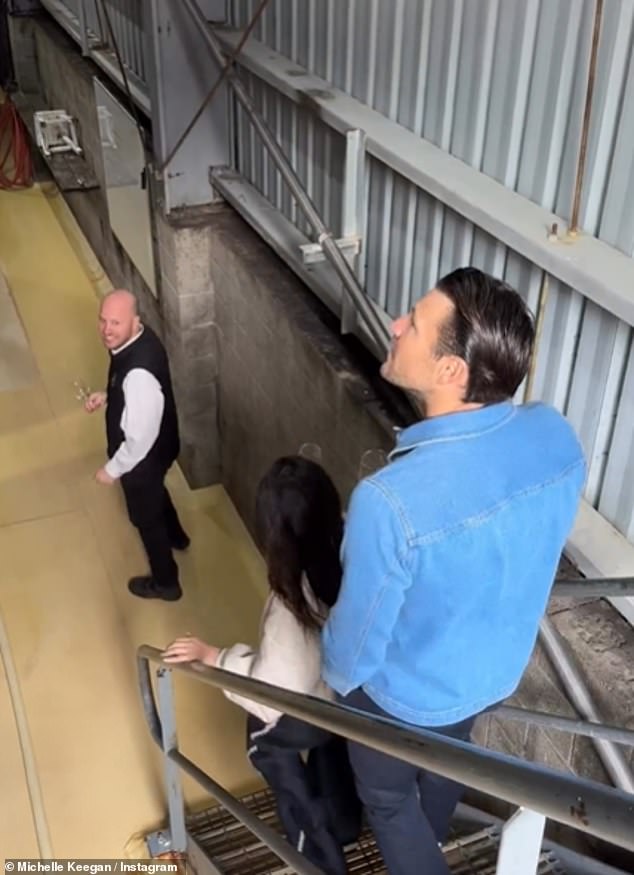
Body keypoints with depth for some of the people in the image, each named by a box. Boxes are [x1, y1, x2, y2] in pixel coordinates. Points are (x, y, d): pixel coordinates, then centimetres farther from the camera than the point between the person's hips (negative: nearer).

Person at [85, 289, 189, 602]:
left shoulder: (139, 373, -42)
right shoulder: (139, 337, -13)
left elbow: (140, 438, -32)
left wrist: (112, 469, -18)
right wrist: (107, 396, -1)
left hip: (144, 454, -8)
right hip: (154, 446, 9)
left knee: (144, 514, 17)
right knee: (154, 493, 35)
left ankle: (165, 582, 42)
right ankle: (175, 536, 66)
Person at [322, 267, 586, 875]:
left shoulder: (391, 501, -42)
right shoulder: (556, 436, -22)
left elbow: (358, 633, -24)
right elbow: (531, 552, -3)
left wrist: (336, 676, -1)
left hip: (405, 694, -6)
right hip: (497, 667, 7)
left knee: (387, 797, 26)